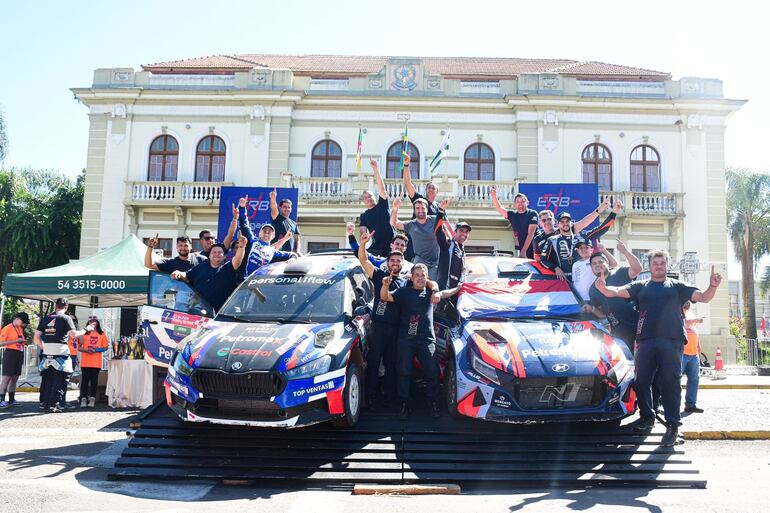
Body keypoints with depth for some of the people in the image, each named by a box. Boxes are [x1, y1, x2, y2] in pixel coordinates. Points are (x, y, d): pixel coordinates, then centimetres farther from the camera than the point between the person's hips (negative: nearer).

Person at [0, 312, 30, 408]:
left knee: (15, 378, 9)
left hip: (19, 354, 8)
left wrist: (23, 342, 7)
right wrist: (17, 340, -18)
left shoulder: (20, 329, 16)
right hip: (10, 354, -8)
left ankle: (12, 400, 14)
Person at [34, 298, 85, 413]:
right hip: (60, 354, -5)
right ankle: (55, 404, -1)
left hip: (47, 353, 5)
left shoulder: (45, 318, 11)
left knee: (48, 379, 16)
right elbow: (73, 334, -15)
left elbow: (37, 337, 9)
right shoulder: (65, 318, -4)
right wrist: (85, 330, 0)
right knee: (60, 380, 2)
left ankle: (45, 402, 21)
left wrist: (44, 348, 19)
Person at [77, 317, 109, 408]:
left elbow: (106, 347, 8)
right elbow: (79, 347, 6)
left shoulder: (102, 334, 8)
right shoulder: (84, 333, 6)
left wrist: (97, 350, -10)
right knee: (85, 380, -1)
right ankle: (83, 399, 3)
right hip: (85, 362, -1)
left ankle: (92, 399, 8)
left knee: (94, 381, 3)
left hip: (96, 363, 1)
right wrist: (86, 350, -13)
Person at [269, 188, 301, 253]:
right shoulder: (276, 219, 6)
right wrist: (273, 198, -35)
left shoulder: (294, 224, 19)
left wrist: (297, 252, 0)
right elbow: (273, 208, -15)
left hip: (290, 254, 5)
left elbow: (297, 240, 17)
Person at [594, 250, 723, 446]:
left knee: (670, 382, -5)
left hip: (671, 340, -2)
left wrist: (713, 286, -15)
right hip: (645, 340, 2)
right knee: (641, 381, 4)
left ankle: (672, 424, 0)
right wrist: (603, 288, -20)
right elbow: (616, 292, 3)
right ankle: (647, 417, 20)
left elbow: (704, 298, 7)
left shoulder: (677, 286, 14)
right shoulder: (640, 286, 16)